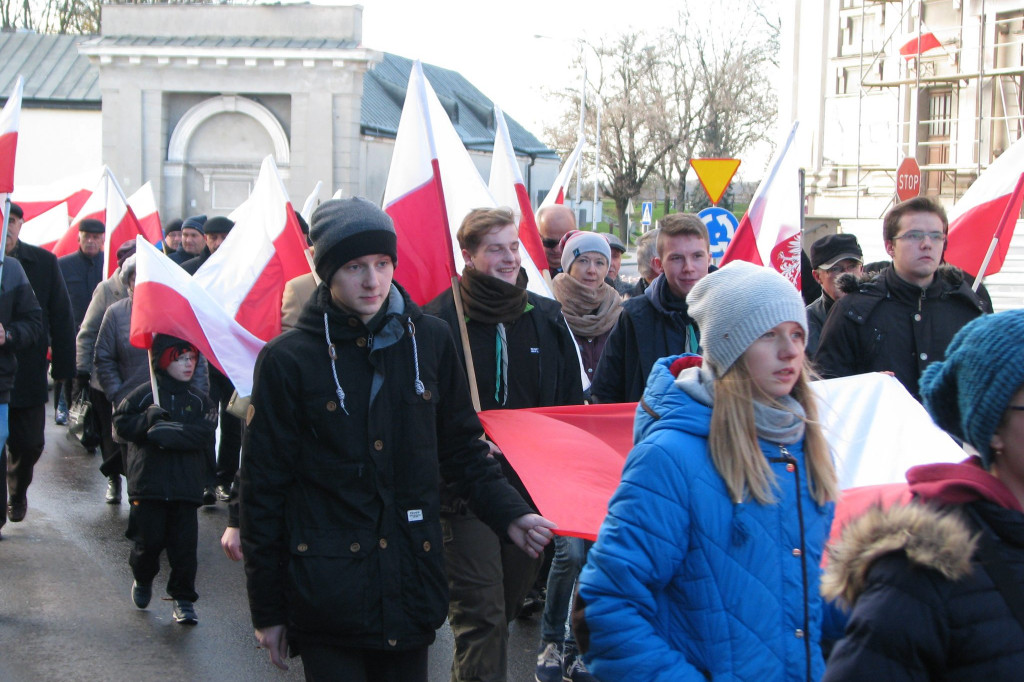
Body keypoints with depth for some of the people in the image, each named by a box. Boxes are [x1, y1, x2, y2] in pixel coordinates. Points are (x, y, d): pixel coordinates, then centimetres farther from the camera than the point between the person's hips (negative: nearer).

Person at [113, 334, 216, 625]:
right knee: (149, 539, 4)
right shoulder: (144, 394, 1)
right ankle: (142, 579, 34)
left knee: (184, 544, -1)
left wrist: (168, 433, -19)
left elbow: (203, 435, -9)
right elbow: (120, 426, -2)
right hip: (148, 483, -1)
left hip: (186, 487, 1)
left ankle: (183, 599, 11)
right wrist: (148, 420, -17)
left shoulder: (199, 401, 6)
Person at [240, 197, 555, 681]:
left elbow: (462, 450, 13)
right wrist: (267, 609, -2)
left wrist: (509, 514, -4)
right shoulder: (287, 360, -5)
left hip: (412, 582, 3)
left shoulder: (431, 341, 4)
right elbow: (264, 487, -2)